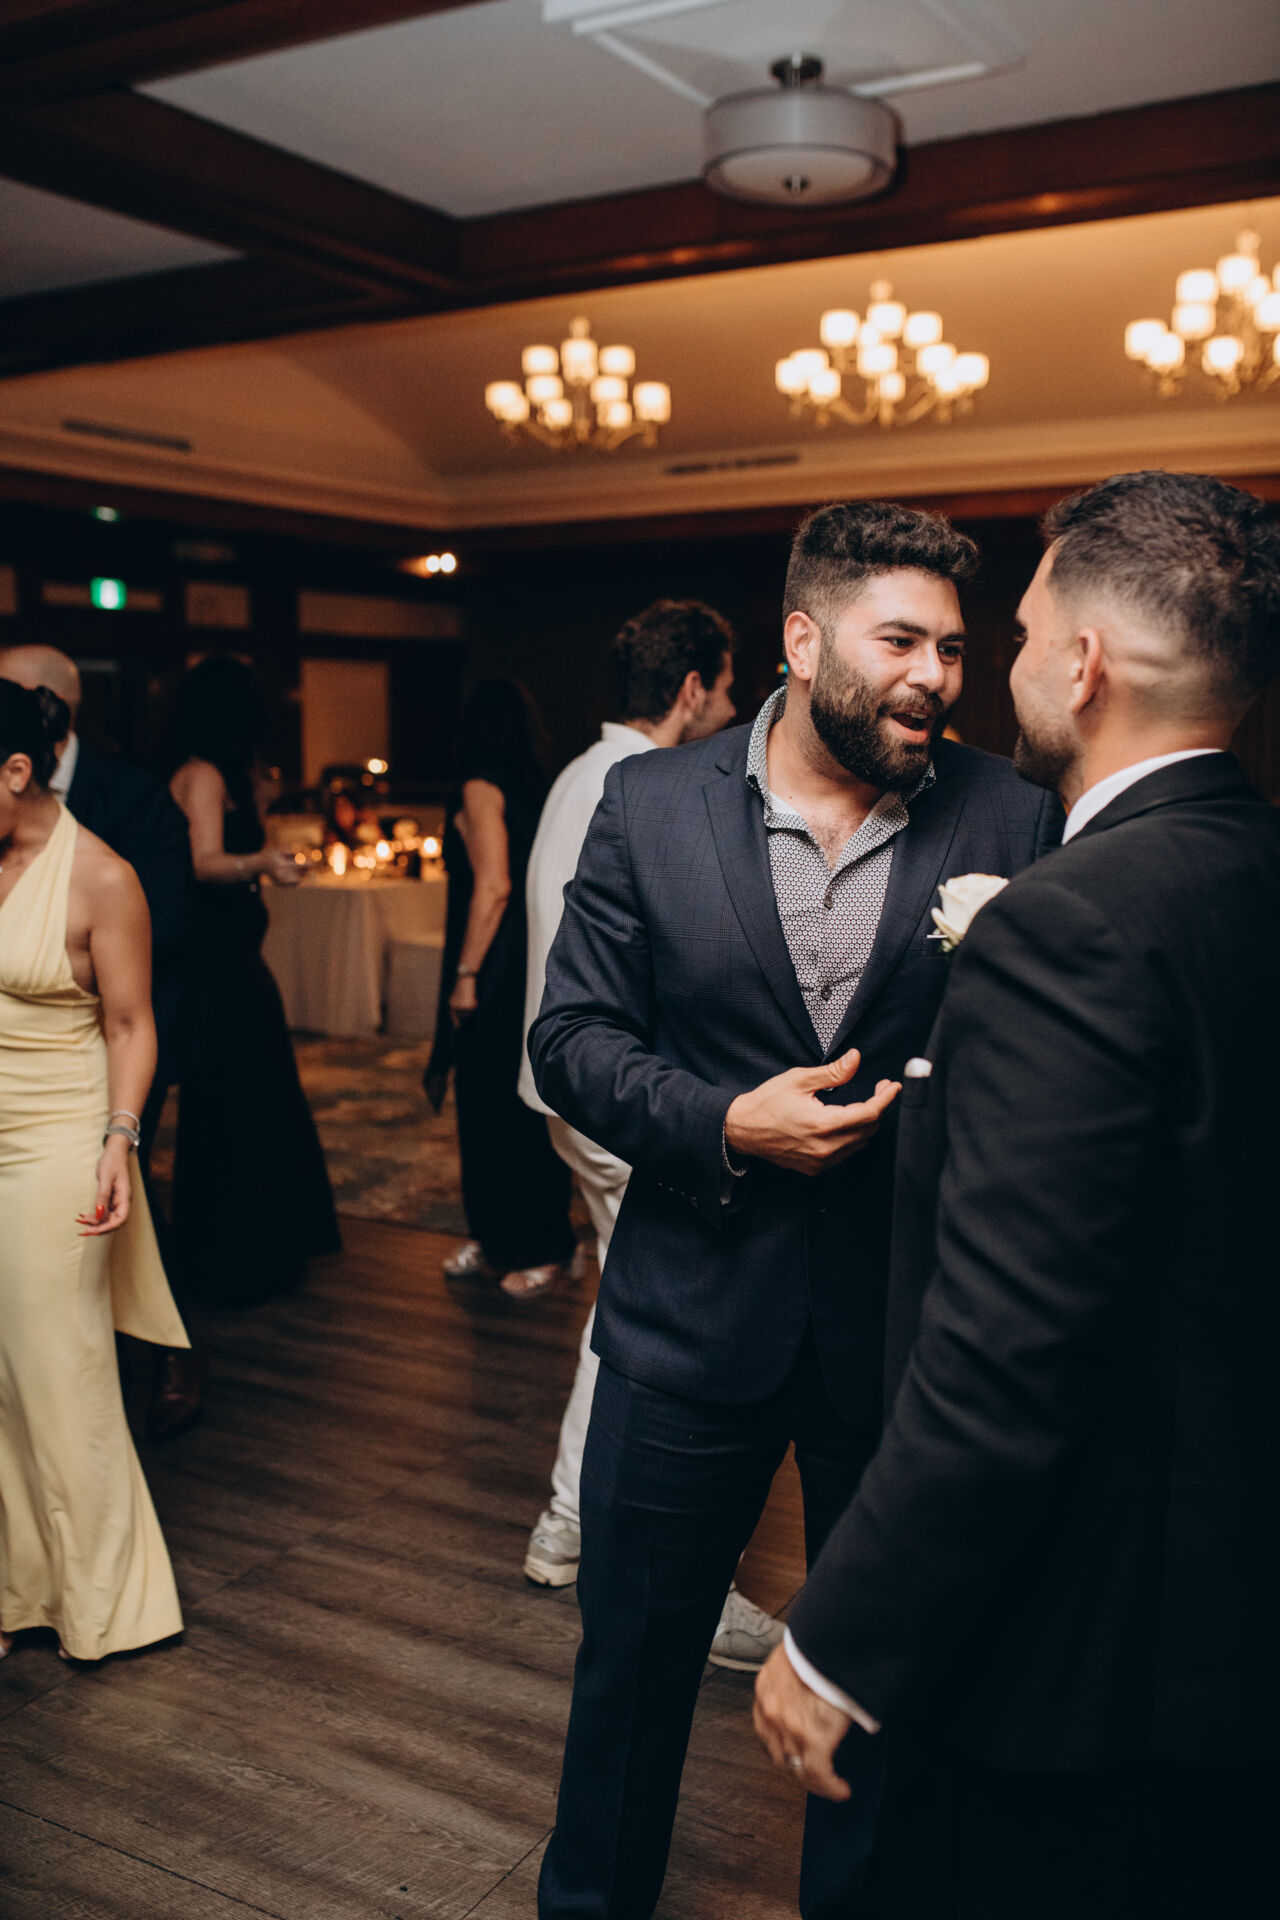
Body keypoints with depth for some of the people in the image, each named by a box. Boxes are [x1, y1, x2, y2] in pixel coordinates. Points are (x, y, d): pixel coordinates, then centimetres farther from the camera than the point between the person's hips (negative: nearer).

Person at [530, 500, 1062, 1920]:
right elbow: (570, 1040, -5)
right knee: (632, 1653, 18)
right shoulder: (652, 803, -5)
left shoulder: (1011, 821, -6)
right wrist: (727, 1122, -19)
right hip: (693, 1309, 0)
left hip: (908, 1318, 0)